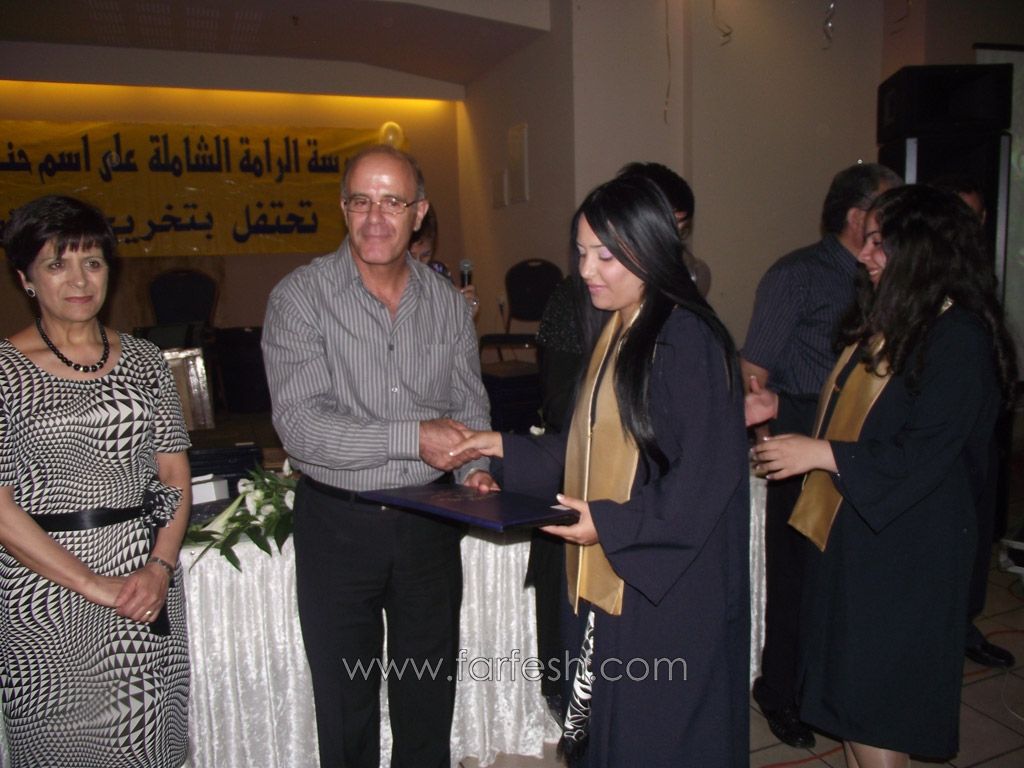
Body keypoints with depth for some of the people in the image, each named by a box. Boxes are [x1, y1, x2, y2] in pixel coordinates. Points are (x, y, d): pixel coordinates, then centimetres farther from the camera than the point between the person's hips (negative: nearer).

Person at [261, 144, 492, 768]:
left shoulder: (447, 304, 3)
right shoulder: (302, 296, -9)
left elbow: (471, 409, 9)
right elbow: (300, 423, -19)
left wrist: (476, 470, -10)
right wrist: (413, 438, -23)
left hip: (429, 521, 3)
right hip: (338, 523, -2)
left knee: (429, 710, 19)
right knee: (345, 713, 16)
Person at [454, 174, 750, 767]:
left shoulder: (687, 339, -17)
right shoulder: (620, 331, 10)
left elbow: (707, 473, -18)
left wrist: (613, 524, -22)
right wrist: (506, 449, 8)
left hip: (669, 585, -8)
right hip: (615, 575, 8)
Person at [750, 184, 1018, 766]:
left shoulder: (960, 340, -18)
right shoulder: (888, 319, 9)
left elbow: (923, 456, -23)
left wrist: (821, 453, -21)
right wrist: (778, 405, 9)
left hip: (904, 550, -8)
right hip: (852, 528, 8)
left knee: (870, 704, 5)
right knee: (849, 688, 18)